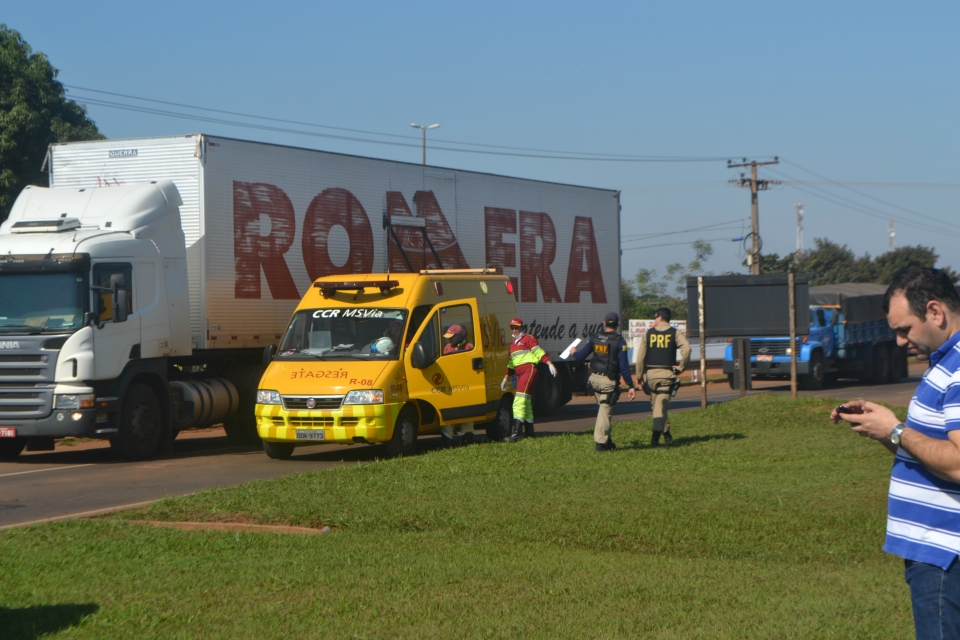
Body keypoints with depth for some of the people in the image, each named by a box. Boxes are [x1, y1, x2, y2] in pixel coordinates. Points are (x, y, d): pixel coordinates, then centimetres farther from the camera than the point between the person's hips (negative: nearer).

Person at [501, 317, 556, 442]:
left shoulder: (528, 338, 1)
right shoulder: (513, 343, 25)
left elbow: (539, 351, -10)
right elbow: (511, 363, 31)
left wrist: (549, 364, -21)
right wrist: (506, 378, 31)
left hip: (529, 370, -9)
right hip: (520, 374, 9)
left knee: (520, 399, -18)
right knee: (526, 402, 11)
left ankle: (517, 433, -26)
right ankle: (529, 431, 16)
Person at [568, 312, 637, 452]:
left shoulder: (595, 339, 3)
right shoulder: (619, 341, -10)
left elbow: (580, 356, 6)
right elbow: (624, 366, -13)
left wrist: (573, 354, 31)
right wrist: (630, 386, -9)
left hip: (594, 378, 5)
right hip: (609, 381, -5)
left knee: (604, 408, 18)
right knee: (605, 410, 0)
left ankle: (606, 440, 20)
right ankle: (600, 442, 0)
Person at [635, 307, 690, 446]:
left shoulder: (649, 333, 5)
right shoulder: (675, 333, 2)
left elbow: (640, 355, 3)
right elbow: (686, 348, -14)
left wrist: (640, 376, 8)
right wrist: (681, 367, -4)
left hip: (651, 373, 1)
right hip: (667, 373, -1)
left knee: (656, 404, 15)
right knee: (661, 404, -7)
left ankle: (667, 434, 21)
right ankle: (656, 434, -24)